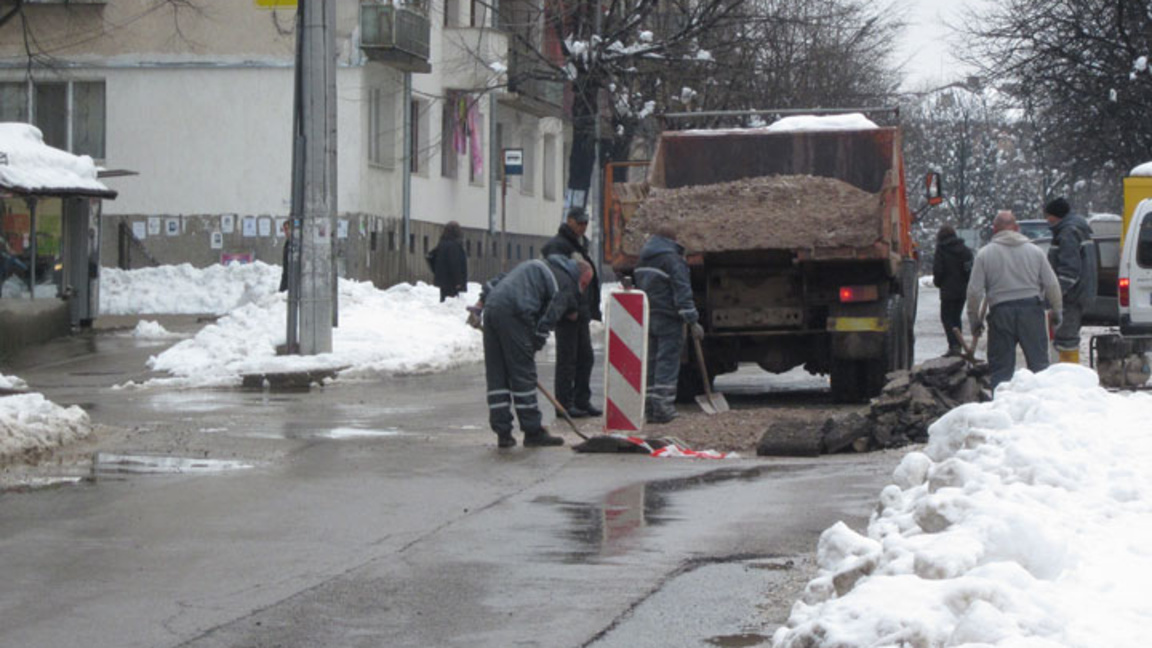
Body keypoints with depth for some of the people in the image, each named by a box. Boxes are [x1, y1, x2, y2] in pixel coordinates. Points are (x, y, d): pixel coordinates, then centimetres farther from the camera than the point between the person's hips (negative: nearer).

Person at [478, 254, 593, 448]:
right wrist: (535, 345, 4)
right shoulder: (567, 285, 5)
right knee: (523, 375, -1)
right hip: (513, 315, -8)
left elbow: (500, 279, 26)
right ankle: (533, 432, 4)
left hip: (491, 307, 8)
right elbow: (549, 318, -2)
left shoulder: (540, 265, 29)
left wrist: (483, 299, 25)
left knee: (496, 374, 9)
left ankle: (502, 432, 12)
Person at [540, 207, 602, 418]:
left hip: (582, 311, 9)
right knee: (567, 358, -6)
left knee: (585, 357, 11)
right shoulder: (557, 245, -11)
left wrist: (593, 309, 21)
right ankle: (565, 403, -2)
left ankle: (582, 401, 18)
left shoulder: (581, 245, 19)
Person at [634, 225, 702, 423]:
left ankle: (650, 407, 12)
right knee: (667, 362, -6)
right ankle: (662, 409, -11)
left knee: (651, 362, 12)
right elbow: (682, 293, -15)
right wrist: (693, 321, -15)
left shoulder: (643, 260, 14)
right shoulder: (673, 259, -11)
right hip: (668, 319, -7)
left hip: (647, 318, 7)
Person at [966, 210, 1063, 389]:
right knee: (1039, 362, 6)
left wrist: (974, 320, 9)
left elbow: (974, 291, -1)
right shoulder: (1034, 251, 8)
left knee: (1000, 368, 4)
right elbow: (1052, 285, 8)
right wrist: (1056, 311, 19)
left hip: (1001, 312, -1)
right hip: (1031, 309, 1)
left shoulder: (984, 254, 2)